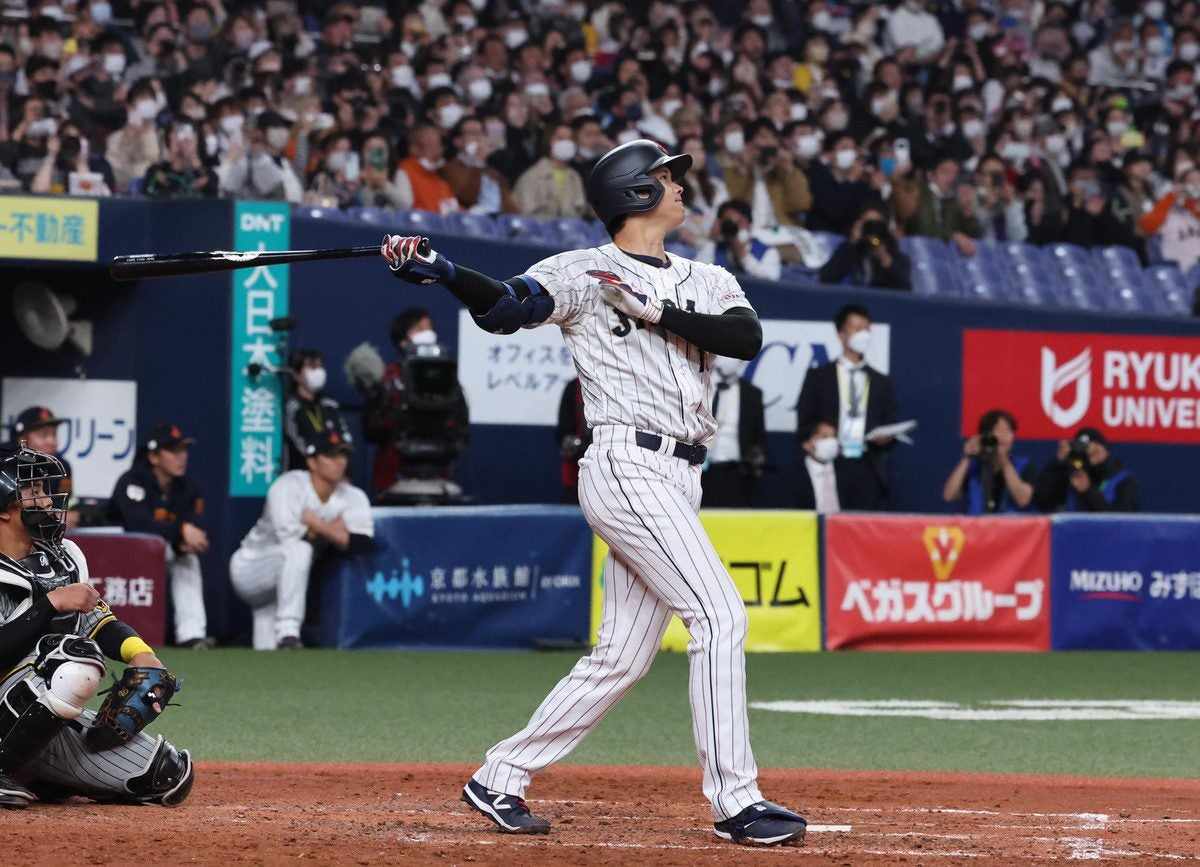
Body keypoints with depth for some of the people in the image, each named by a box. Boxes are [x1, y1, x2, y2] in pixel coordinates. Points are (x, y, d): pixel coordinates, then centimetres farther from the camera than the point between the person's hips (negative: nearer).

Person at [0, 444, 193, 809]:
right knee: (77, 659, -33)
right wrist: (51, 604, -27)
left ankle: (37, 778, 12)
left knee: (170, 778, 1)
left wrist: (139, 652, -3)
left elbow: (95, 618, 15)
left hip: (60, 727, 9)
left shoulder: (62, 556, 9)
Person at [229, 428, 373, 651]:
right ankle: (287, 632, -37)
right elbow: (290, 537, -33)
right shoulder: (288, 487, -21)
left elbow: (362, 542, -20)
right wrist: (332, 529, -21)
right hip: (249, 569, -6)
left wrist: (318, 526, -25)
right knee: (298, 550, -36)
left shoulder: (353, 497, -6)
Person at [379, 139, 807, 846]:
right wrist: (440, 271, -34)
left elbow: (748, 337, -2)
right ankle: (736, 802, -13)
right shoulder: (584, 272, 0)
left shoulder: (708, 281, 17)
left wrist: (661, 314, -12)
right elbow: (505, 308, -16)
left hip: (678, 481, 7)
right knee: (721, 616, -15)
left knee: (623, 657, 7)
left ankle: (501, 779, 16)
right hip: (628, 468, -7)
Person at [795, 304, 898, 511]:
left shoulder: (882, 382, 18)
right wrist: (811, 439, -13)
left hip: (869, 471, 2)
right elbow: (804, 423, 7)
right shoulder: (819, 377, 12)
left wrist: (885, 437, -6)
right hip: (832, 467, -2)